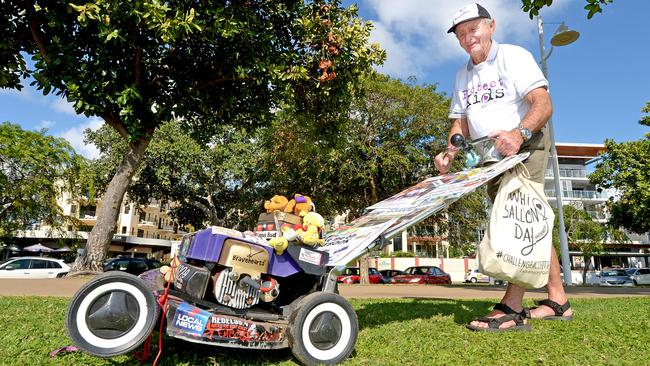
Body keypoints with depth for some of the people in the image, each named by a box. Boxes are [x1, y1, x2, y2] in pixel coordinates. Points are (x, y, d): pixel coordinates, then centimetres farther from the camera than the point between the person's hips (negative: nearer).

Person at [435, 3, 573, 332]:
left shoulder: (513, 56, -4)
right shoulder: (462, 75, 14)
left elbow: (543, 104, -16)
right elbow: (460, 121, 11)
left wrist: (519, 133, -35)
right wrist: (451, 150, -9)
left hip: (525, 146, -6)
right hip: (491, 157, 7)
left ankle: (512, 308, -18)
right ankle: (557, 300, 16)